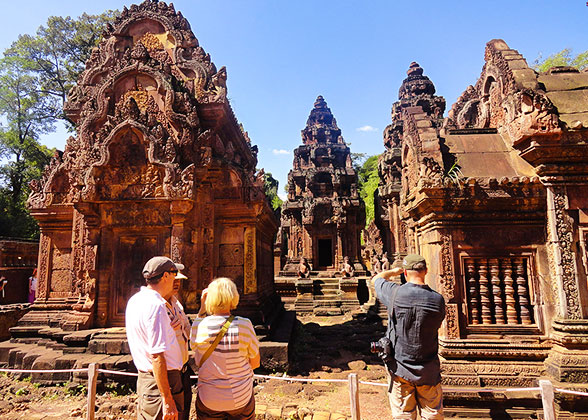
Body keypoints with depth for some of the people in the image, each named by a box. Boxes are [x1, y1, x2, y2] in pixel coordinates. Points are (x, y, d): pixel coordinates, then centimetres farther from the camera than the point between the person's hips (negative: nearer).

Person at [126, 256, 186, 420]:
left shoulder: (135, 300, 8)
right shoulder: (155, 305, -22)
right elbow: (157, 356, -25)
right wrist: (168, 400, -22)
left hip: (144, 377, 10)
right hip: (161, 381, -9)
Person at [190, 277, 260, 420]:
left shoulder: (199, 325, -17)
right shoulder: (244, 325, -19)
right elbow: (255, 363, -7)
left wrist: (202, 309, 2)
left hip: (208, 403, 1)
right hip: (241, 400, -1)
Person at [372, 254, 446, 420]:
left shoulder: (396, 293, -18)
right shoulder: (438, 300, -13)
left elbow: (376, 279, 3)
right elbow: (437, 325, 7)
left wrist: (394, 271, 18)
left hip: (400, 370, -1)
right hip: (428, 372, 1)